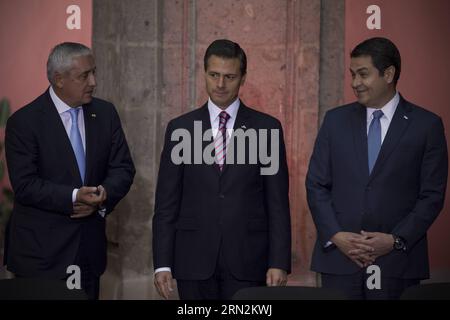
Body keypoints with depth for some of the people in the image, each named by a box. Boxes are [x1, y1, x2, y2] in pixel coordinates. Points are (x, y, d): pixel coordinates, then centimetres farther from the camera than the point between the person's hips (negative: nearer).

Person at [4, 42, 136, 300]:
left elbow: (123, 168, 7)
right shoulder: (24, 122, -8)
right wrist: (73, 198, -25)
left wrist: (104, 196, -13)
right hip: (41, 251, -4)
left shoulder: (105, 114, 7)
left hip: (90, 249, 4)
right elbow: (25, 185, -15)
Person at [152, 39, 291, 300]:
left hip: (247, 260, -1)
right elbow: (166, 204, 4)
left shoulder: (267, 128, 3)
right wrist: (163, 264, -2)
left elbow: (278, 203, 1)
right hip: (194, 260, 1)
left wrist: (279, 263, -6)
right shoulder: (180, 129, 5)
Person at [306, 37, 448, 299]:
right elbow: (317, 185, 7)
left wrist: (396, 240, -10)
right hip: (339, 258, 2)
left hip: (397, 263, -2)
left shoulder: (427, 125, 1)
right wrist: (335, 236, -6)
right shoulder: (336, 120, 8)